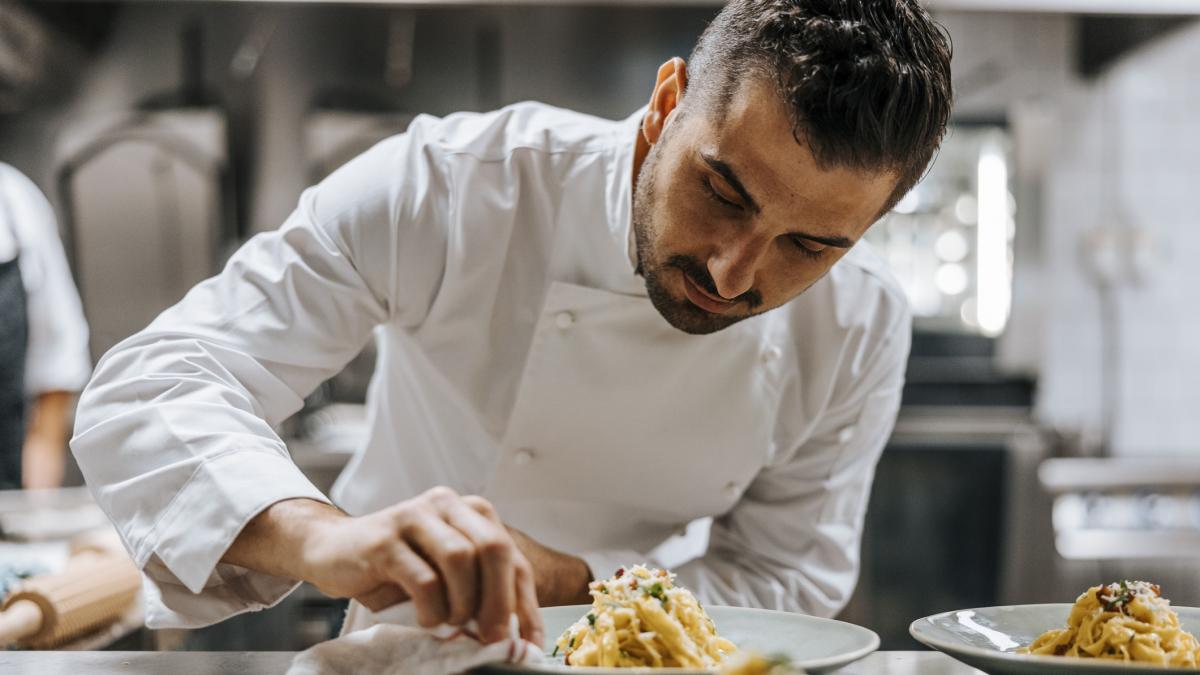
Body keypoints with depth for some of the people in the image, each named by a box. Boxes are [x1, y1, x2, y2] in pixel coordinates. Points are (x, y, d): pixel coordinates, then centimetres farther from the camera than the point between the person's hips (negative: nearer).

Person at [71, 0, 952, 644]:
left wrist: (561, 581, -24)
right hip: (391, 649, -1)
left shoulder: (861, 332, -14)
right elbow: (149, 392, -26)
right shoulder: (446, 187, -23)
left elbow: (791, 581, -7)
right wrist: (320, 539, -46)